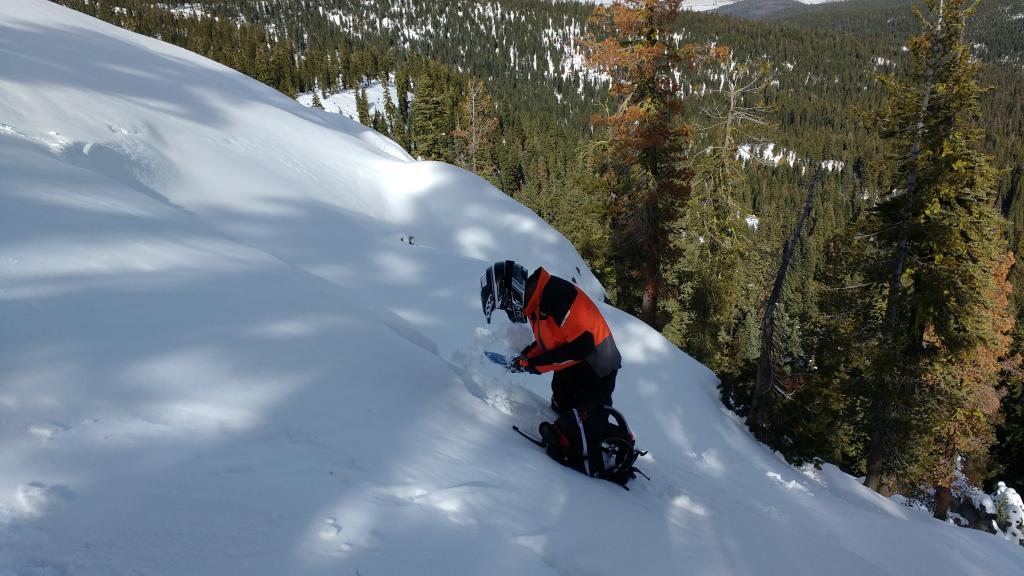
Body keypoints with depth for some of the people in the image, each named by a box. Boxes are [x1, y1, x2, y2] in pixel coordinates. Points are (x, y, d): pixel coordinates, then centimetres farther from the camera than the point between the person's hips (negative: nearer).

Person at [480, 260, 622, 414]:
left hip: (594, 370, -9)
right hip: (568, 368, 9)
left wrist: (535, 364, -24)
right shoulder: (534, 301, 0)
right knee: (561, 414, 22)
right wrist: (525, 357, -3)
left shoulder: (558, 294, -30)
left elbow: (582, 346, -31)